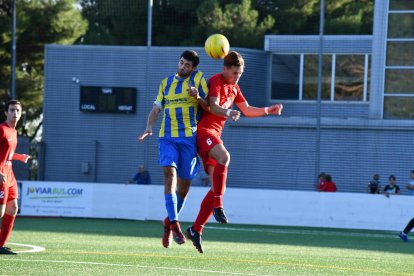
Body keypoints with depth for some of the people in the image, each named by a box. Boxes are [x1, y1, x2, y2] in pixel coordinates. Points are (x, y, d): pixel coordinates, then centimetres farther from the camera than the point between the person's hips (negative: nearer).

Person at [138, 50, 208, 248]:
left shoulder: (198, 79, 6)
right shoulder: (166, 83, 15)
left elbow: (209, 107, 2)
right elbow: (156, 108, 17)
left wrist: (198, 98, -18)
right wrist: (149, 128, 1)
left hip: (189, 137, -1)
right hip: (167, 137, 1)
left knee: (183, 184, 3)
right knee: (170, 174, -20)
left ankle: (169, 222, 25)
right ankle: (174, 224, -24)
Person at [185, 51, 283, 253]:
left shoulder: (234, 87, 20)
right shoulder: (216, 82, -7)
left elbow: (247, 110, 30)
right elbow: (213, 107, -23)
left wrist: (268, 110, 19)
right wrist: (228, 113, -42)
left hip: (215, 135, 9)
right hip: (204, 131, -9)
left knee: (217, 186, 1)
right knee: (224, 156, -37)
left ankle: (195, 229, 4)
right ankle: (218, 205, -36)